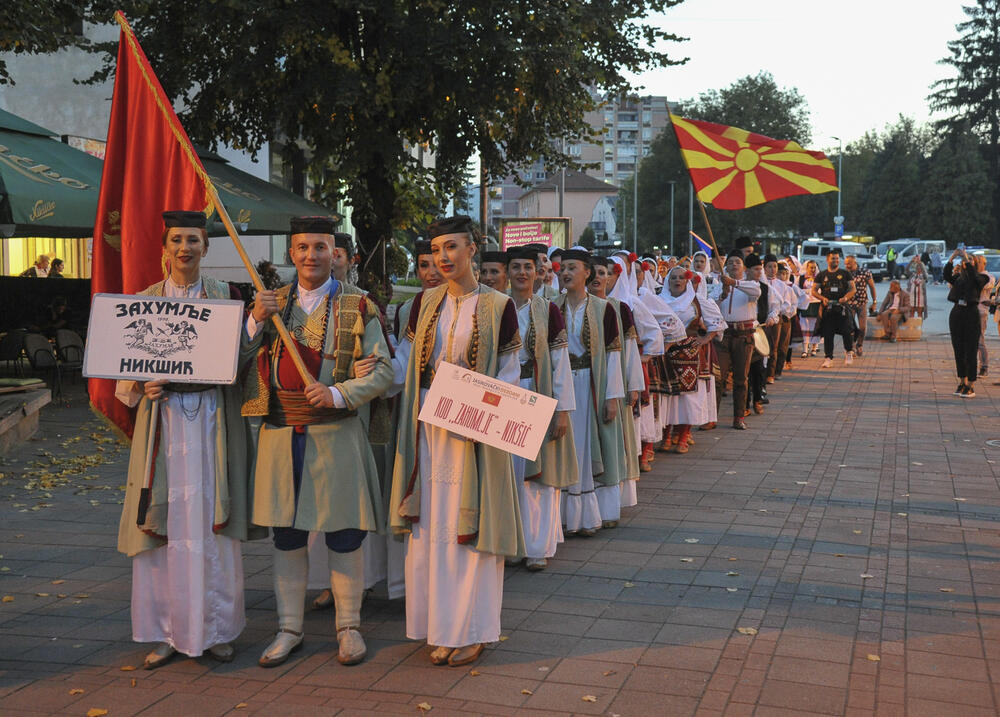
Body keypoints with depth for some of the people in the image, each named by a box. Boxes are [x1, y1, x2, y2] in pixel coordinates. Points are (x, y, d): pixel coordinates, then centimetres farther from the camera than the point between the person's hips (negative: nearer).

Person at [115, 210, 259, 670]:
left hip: (211, 422, -1)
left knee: (212, 526, 1)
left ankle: (216, 630, 13)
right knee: (162, 526, 2)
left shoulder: (225, 296, 7)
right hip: (162, 421, 1)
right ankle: (167, 632, 13)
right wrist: (143, 387, -10)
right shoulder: (145, 301, 9)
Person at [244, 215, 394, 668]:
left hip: (335, 433, -3)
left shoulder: (358, 306, 2)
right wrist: (256, 320, -7)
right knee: (286, 536, 8)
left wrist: (337, 394, -17)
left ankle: (348, 627, 17)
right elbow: (239, 363, 8)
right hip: (280, 434, 3)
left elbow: (383, 371, -3)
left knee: (343, 536, 4)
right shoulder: (271, 303, 12)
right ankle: (289, 629, 20)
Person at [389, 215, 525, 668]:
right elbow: (405, 361, 9)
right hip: (428, 423, 4)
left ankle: (471, 630, 11)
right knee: (430, 525, 6)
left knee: (469, 526, 1)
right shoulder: (425, 303, 9)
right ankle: (440, 626, 17)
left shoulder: (498, 306, -2)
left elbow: (509, 372, -2)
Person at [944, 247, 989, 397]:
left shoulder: (980, 278, 1)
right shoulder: (958, 278, 12)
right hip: (956, 313, 5)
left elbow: (973, 275, -21)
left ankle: (971, 386, -2)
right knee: (958, 350, 9)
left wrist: (966, 258, -18)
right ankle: (962, 382, 19)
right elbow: (947, 275, -8)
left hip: (971, 313, -5)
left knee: (970, 351, -5)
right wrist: (952, 257, -15)